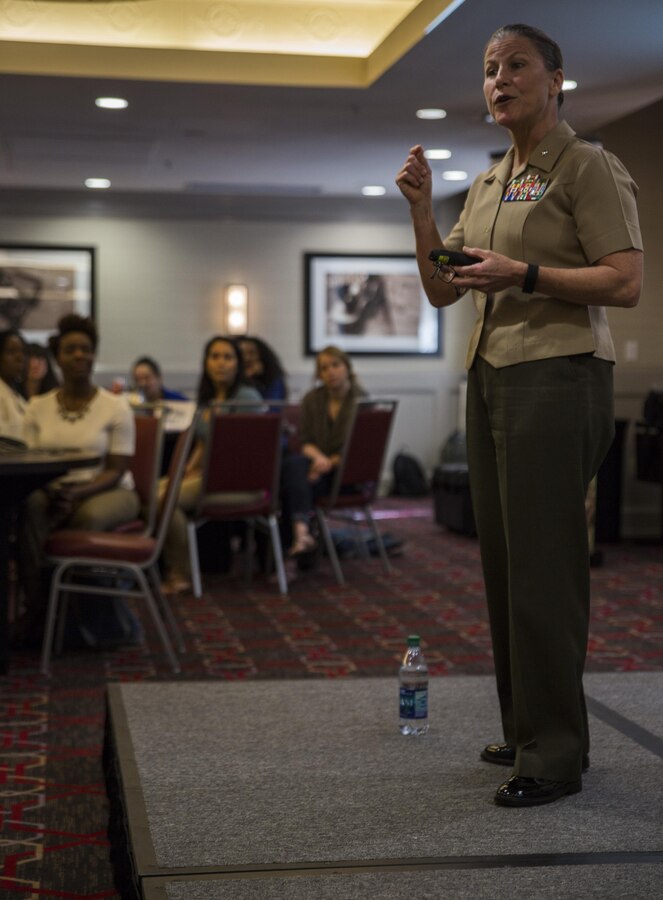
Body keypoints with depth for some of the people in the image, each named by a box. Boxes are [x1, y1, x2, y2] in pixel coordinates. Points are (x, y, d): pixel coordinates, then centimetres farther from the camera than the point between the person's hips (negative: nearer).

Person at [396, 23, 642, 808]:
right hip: (490, 376, 8)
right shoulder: (485, 185, 19)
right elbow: (440, 290, 19)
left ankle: (554, 752, -1)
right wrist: (420, 210, 7)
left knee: (540, 564, -9)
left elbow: (625, 282, -11)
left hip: (556, 375, -8)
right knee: (501, 560, 8)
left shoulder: (587, 168, -3)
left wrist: (523, 274, -18)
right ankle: (526, 729, 18)